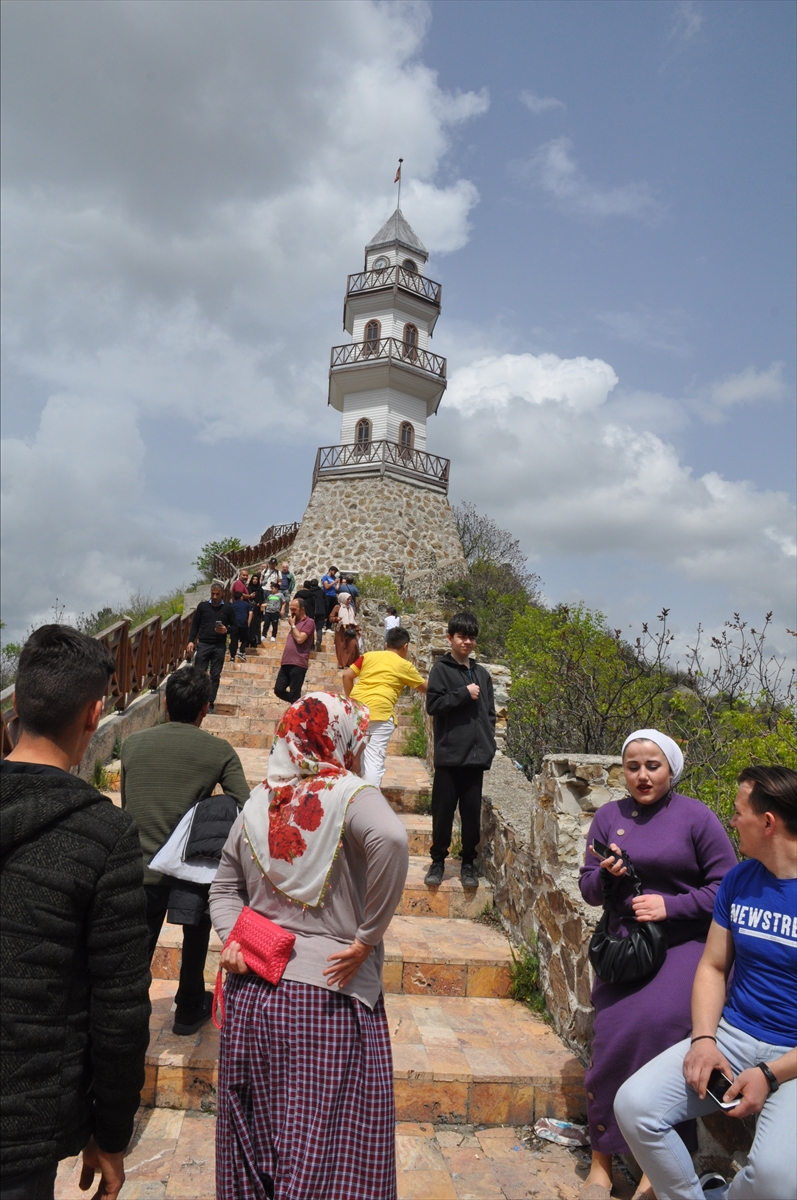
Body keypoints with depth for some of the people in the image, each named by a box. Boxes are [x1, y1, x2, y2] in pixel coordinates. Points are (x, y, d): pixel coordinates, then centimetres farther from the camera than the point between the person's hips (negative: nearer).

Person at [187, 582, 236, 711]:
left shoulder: (228, 608, 5)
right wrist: (191, 641, -5)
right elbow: (195, 625, 5)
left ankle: (210, 703, 11)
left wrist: (226, 630, -14)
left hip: (219, 646, 0)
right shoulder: (202, 606, 5)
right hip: (203, 644, 0)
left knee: (215, 676, 4)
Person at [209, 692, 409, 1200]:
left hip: (252, 994, 6)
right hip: (327, 997, -6)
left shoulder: (258, 801, 5)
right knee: (324, 1147, 7)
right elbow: (391, 839, -32)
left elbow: (225, 886, 13)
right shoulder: (349, 793, -13)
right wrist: (368, 937, -23)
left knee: (254, 1135, 21)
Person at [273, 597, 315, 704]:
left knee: (294, 695, -4)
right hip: (286, 663, 8)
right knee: (278, 690, 5)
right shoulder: (294, 621, 21)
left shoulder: (309, 622, -5)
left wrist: (292, 625, -5)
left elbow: (299, 639, -18)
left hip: (298, 664, -8)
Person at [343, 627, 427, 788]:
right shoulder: (404, 666, 9)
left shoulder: (369, 655, 17)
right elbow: (424, 688, 21)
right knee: (374, 760, -4)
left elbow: (347, 675, 12)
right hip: (380, 711, -4)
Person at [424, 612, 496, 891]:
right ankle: (438, 861, 19)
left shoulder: (482, 674, 13)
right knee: (443, 811, 4)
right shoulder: (441, 669, 0)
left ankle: (468, 863, 22)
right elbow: (433, 705, -10)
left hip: (476, 755, 4)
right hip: (449, 754, -3)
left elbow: (490, 714, 16)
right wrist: (464, 694, -13)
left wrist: (488, 746, 6)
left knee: (472, 813, 8)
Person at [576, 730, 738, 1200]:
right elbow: (589, 891, 10)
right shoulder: (610, 816, 5)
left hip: (685, 941, -3)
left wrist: (671, 905, -14)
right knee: (613, 1034, -11)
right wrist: (604, 875, -13)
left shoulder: (696, 817, -5)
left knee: (660, 1022, -24)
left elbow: (726, 887, -4)